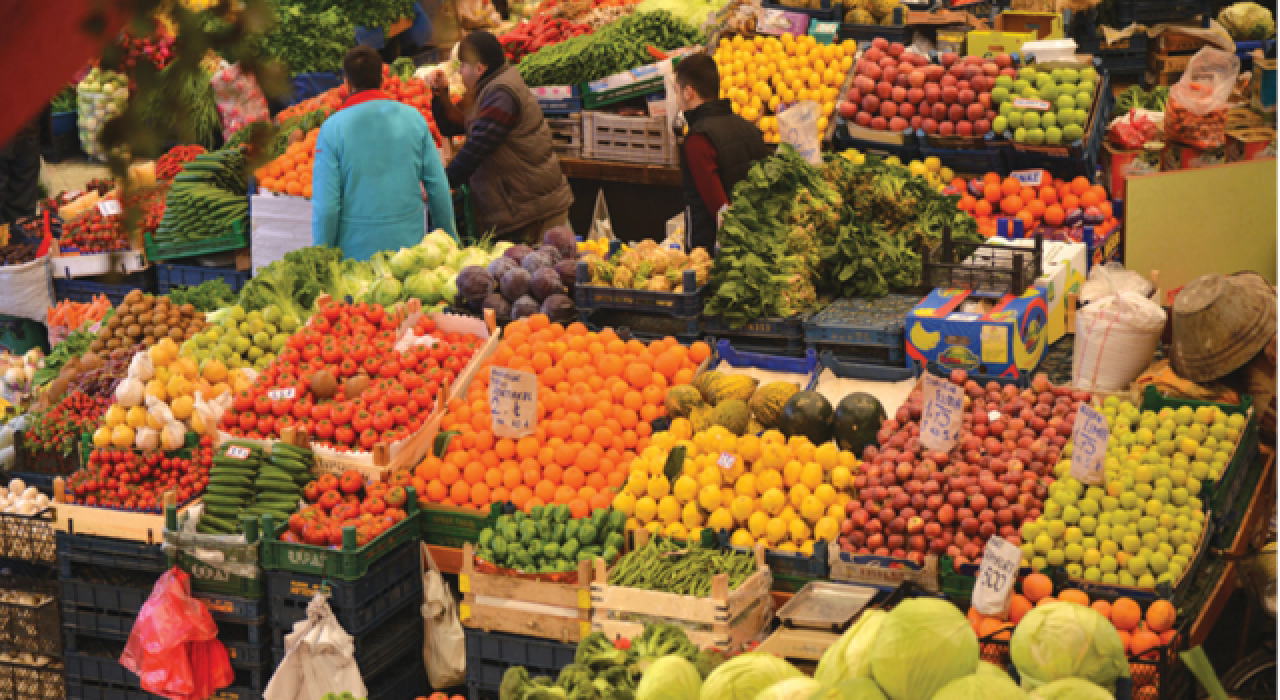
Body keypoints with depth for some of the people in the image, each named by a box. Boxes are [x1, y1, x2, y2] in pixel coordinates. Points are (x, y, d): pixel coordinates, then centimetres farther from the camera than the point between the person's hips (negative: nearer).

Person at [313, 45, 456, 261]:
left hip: (356, 251, -2)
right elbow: (439, 189, 4)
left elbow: (326, 205, -8)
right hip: (408, 242, 3)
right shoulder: (414, 118, 2)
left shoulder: (332, 128, -6)